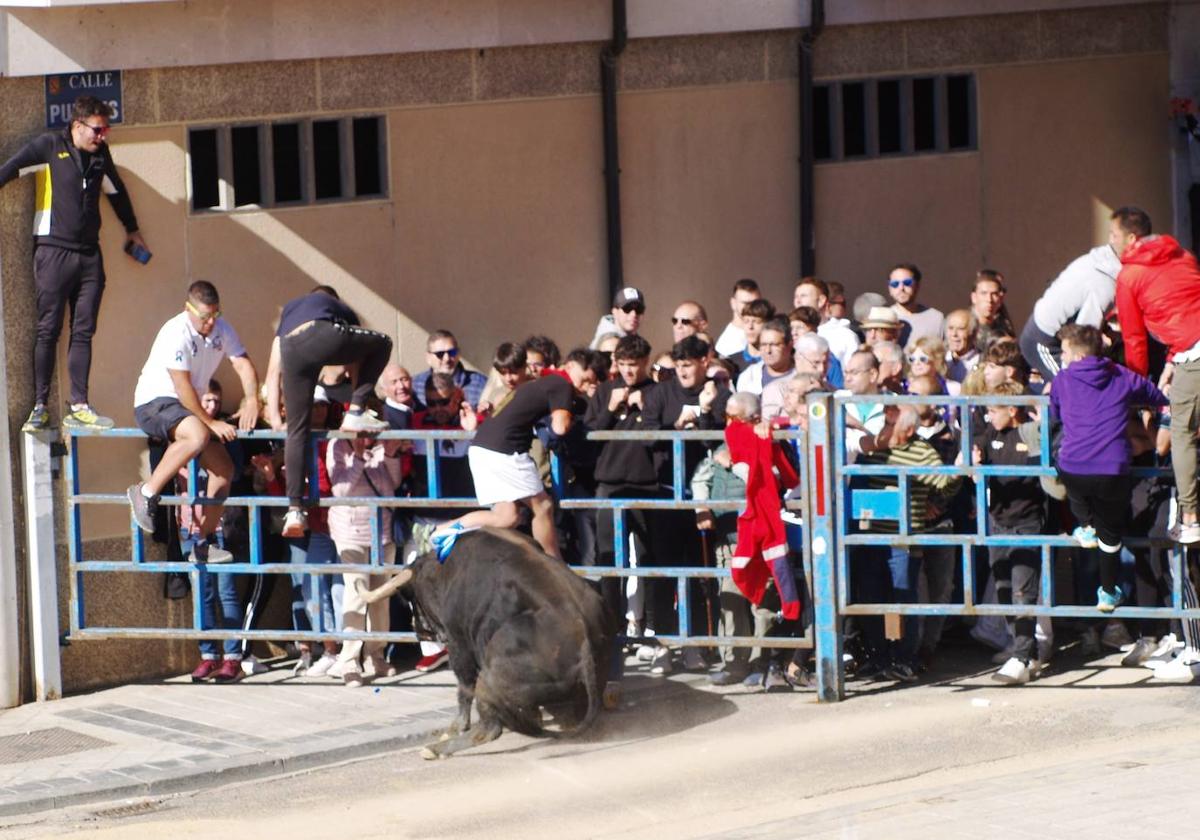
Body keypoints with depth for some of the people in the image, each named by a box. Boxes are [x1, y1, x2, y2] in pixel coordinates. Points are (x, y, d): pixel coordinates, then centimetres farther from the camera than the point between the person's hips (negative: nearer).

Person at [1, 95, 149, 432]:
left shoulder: (101, 154, 13)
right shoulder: (49, 146, -3)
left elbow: (117, 191, 29)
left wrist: (132, 229, 39)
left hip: (89, 255, 5)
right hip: (53, 252, -5)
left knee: (83, 333, 2)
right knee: (48, 331, -4)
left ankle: (78, 407, 2)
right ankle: (40, 407, 0)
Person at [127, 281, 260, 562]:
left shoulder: (221, 329, 2)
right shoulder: (176, 333, -22)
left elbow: (243, 364, -7)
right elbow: (183, 388, -23)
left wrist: (250, 400, -25)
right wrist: (211, 422, -21)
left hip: (187, 409, 8)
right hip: (154, 402, -8)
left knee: (224, 468, -2)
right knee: (198, 436, -38)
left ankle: (203, 543, 4)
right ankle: (146, 493, -27)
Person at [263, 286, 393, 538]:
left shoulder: (289, 309, 43)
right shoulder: (342, 309, 39)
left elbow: (273, 371, 35)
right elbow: (357, 361, 40)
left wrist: (274, 418, 34)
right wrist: (357, 404, 48)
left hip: (292, 351, 2)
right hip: (325, 338, -2)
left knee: (297, 430, 10)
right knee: (381, 344, 25)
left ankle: (295, 510, 3)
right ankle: (356, 413, 16)